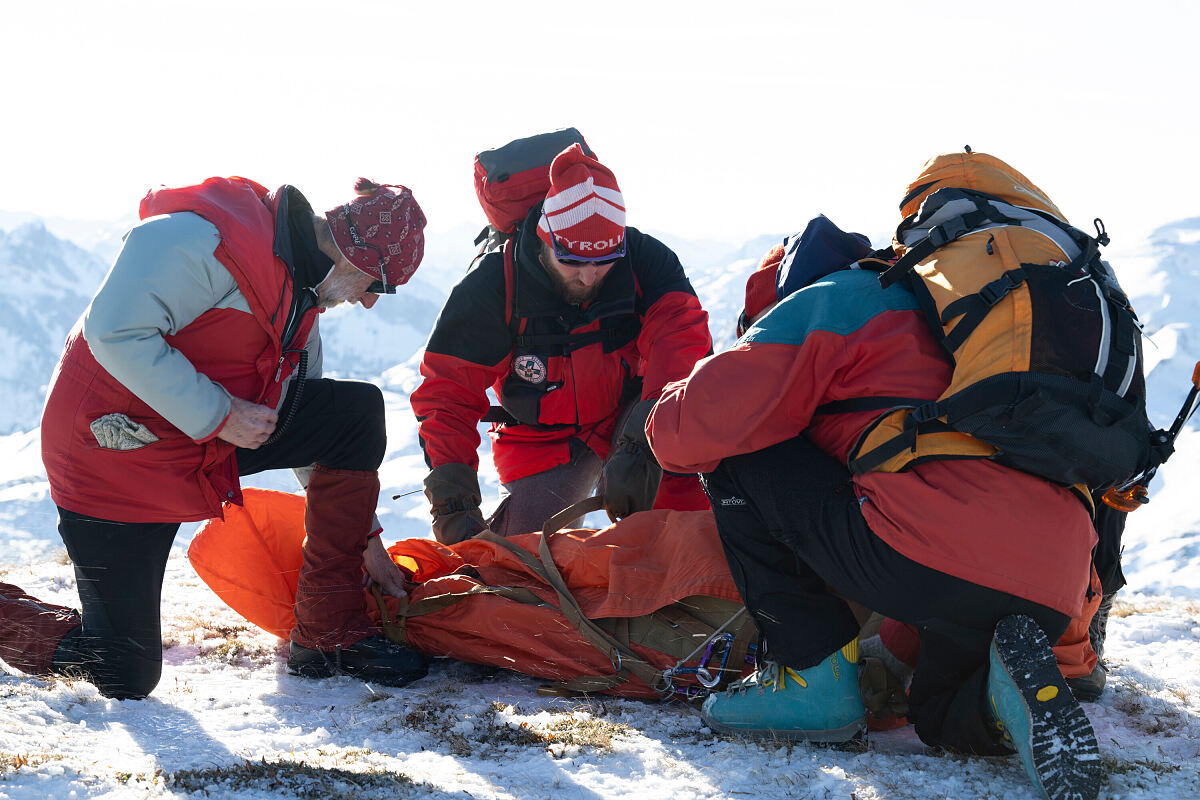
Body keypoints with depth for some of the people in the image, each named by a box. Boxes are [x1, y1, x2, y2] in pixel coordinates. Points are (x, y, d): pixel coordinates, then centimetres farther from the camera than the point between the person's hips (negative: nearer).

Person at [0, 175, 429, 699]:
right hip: (114, 455, -8)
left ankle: (329, 634, 1)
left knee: (360, 411, -4)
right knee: (127, 678, -8)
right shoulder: (205, 237, -23)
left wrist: (363, 536, 15)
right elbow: (115, 332, -30)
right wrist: (218, 414, -26)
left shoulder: (301, 300, 7)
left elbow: (300, 415, 15)